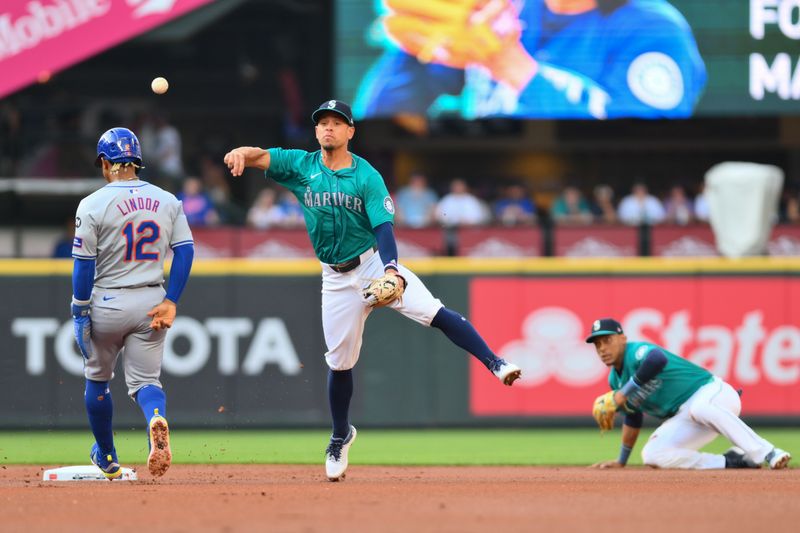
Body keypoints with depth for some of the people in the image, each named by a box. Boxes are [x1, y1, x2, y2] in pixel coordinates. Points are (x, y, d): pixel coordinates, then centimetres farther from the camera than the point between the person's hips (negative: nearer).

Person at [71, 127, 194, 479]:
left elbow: (84, 263, -10)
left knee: (97, 379, 19)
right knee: (144, 381, 4)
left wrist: (80, 312, -6)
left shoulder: (93, 205, -9)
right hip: (152, 302, 2)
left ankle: (107, 459, 29)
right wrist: (171, 302, -2)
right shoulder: (167, 201, 3)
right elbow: (185, 250, -2)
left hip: (107, 304, -2)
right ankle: (157, 420, -32)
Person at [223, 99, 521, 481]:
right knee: (339, 361, 7)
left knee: (435, 313, -22)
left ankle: (495, 363, -24)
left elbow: (383, 228, -16)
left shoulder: (367, 177, -7)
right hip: (337, 276, 2)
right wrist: (241, 153, -38)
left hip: (375, 262, -2)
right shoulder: (302, 166, 1)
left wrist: (391, 270, -33)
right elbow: (263, 157, -12)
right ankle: (340, 436, 26)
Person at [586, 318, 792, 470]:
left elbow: (658, 359, -39)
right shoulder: (615, 380, 15)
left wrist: (624, 393, -29)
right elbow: (633, 418, 28)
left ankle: (768, 454, -44)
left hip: (712, 393, -9)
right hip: (684, 417, 9)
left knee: (699, 408, -43)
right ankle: (731, 461, -11)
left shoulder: (636, 352, -14)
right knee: (651, 455, -13)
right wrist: (621, 461, 32)